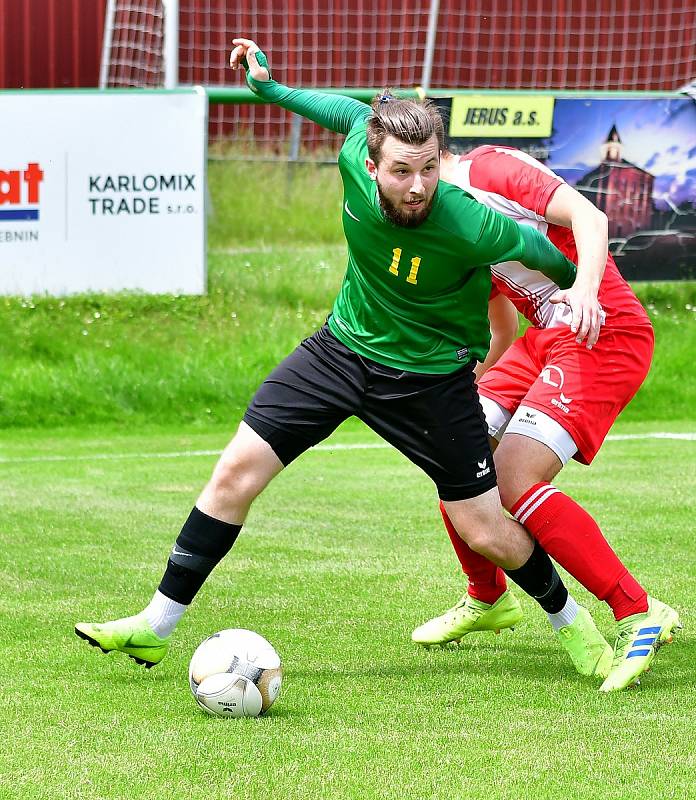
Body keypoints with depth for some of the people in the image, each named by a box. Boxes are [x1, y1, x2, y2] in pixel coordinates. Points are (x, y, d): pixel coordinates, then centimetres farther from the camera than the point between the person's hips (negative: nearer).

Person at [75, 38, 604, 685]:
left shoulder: (470, 229, -33)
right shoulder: (356, 157, -23)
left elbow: (534, 247, -10)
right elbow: (355, 113, 2)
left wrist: (574, 290, 8)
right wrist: (271, 87, 6)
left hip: (431, 377, -4)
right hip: (343, 347, 4)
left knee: (485, 532, 0)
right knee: (237, 470, -3)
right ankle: (155, 627, 7)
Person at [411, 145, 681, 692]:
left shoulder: (490, 170, -11)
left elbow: (588, 217, -23)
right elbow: (502, 330, 24)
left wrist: (586, 287, -38)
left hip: (606, 335, -9)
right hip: (546, 339, 9)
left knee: (514, 480, -19)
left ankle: (639, 614, -15)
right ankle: (487, 598, 29)